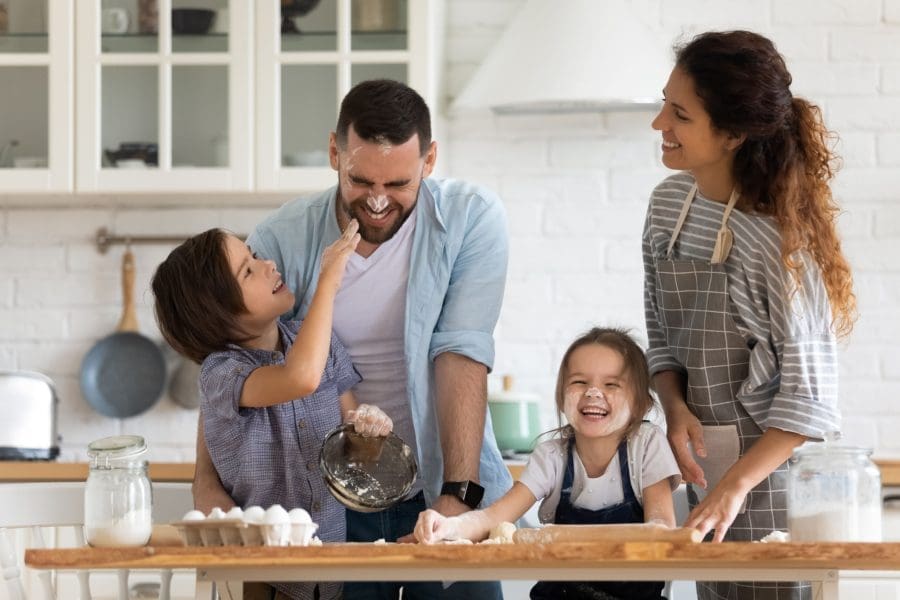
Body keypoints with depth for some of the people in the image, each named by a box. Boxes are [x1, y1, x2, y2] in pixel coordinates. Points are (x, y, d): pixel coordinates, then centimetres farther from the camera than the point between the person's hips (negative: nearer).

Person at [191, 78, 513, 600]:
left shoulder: (472, 219, -9)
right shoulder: (283, 239, -7)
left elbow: (462, 355, -16)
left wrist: (459, 494, -23)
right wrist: (207, 481, -21)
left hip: (439, 493, 0)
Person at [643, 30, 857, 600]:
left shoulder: (780, 236, -19)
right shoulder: (668, 204, 1)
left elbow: (808, 390, -18)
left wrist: (736, 486, -23)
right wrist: (675, 405, -7)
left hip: (774, 469, -6)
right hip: (706, 467, 6)